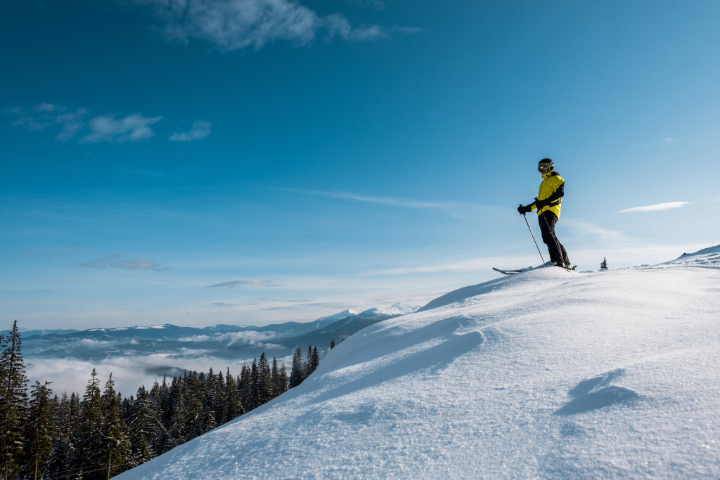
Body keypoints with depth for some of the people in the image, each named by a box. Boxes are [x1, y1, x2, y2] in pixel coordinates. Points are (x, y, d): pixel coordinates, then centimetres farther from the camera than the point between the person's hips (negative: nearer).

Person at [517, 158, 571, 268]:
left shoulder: (556, 179, 6)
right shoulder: (544, 183, 33)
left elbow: (560, 193, -12)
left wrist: (546, 202, -24)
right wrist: (527, 208, 23)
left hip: (550, 211, -9)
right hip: (542, 213, 9)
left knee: (548, 235, -24)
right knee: (550, 237, 4)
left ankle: (558, 261, -30)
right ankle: (566, 263, 4)